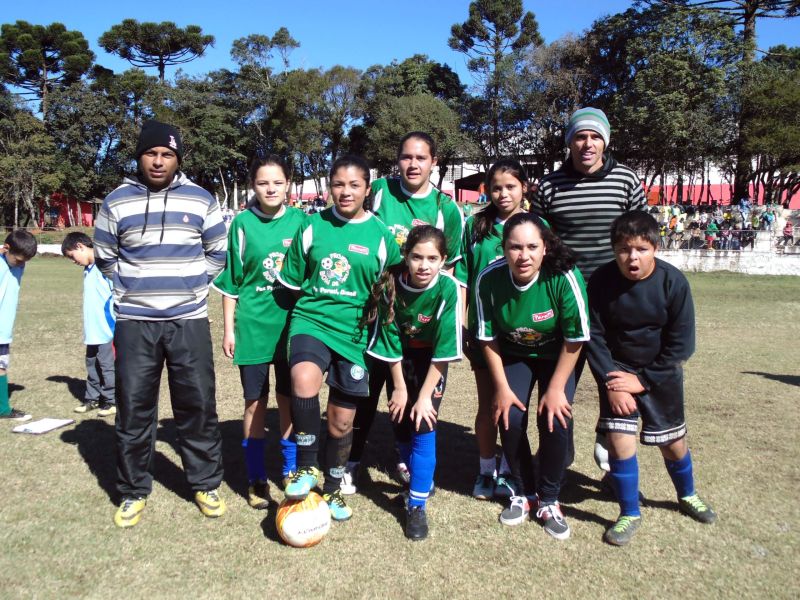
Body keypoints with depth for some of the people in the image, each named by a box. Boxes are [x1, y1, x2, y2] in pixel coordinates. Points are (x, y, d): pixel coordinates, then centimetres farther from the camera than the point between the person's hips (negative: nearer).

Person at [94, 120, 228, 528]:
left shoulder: (201, 200, 3)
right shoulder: (117, 202, 4)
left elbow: (218, 252, 12)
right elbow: (104, 256, 15)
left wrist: (193, 283, 5)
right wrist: (131, 286, 8)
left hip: (189, 320, 0)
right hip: (134, 322, 1)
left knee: (198, 405, 3)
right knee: (133, 407, 5)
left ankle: (206, 484, 19)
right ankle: (133, 491, 22)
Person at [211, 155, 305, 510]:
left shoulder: (299, 221, 1)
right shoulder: (243, 223, -3)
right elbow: (231, 281, 1)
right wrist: (228, 329, 0)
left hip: (292, 324, 1)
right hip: (253, 325, -1)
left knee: (289, 400, 11)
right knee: (255, 402, 7)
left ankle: (291, 470, 28)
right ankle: (256, 479, 22)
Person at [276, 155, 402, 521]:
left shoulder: (381, 236, 1)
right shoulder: (313, 227, 2)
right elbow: (291, 283, 10)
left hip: (354, 334, 1)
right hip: (311, 322, 0)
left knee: (342, 420, 8)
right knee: (303, 381, -32)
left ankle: (332, 490, 33)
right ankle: (307, 468, -8)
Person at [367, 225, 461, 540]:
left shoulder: (448, 289, -27)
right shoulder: (392, 284, -22)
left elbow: (443, 351, -22)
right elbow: (390, 340, -12)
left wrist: (425, 395, -20)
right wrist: (399, 388, -8)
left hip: (432, 361, -2)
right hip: (400, 360, 2)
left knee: (424, 425, -13)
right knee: (400, 425, 5)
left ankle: (417, 504, 1)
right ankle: (423, 479, 34)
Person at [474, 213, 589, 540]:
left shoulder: (565, 278, -31)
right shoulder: (488, 279, -25)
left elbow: (575, 339, -20)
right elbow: (488, 338, -12)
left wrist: (555, 389, -18)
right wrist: (502, 387, -11)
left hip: (557, 356, -1)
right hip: (513, 355, 2)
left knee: (555, 421, -16)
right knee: (510, 418, -12)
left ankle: (549, 499, 8)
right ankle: (523, 493, 13)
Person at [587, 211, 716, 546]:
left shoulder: (673, 282, -18)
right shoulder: (601, 282, -17)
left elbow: (680, 344, -13)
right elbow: (594, 337, -12)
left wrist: (643, 380, -15)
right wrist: (610, 384, -18)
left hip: (660, 372, 1)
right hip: (616, 368, 0)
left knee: (672, 441, 15)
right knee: (619, 439, -9)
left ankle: (687, 495, 45)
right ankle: (629, 513, 13)